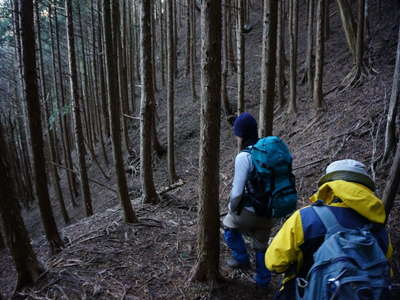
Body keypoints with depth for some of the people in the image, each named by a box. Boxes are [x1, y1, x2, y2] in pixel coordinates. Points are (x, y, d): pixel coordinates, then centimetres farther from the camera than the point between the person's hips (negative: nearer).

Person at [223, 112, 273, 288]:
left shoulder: (244, 157, -23)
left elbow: (237, 191, -21)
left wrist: (232, 207, -1)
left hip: (250, 210, -6)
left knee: (229, 224, 25)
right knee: (261, 243, 25)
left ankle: (241, 258, 34)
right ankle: (263, 279, 39)